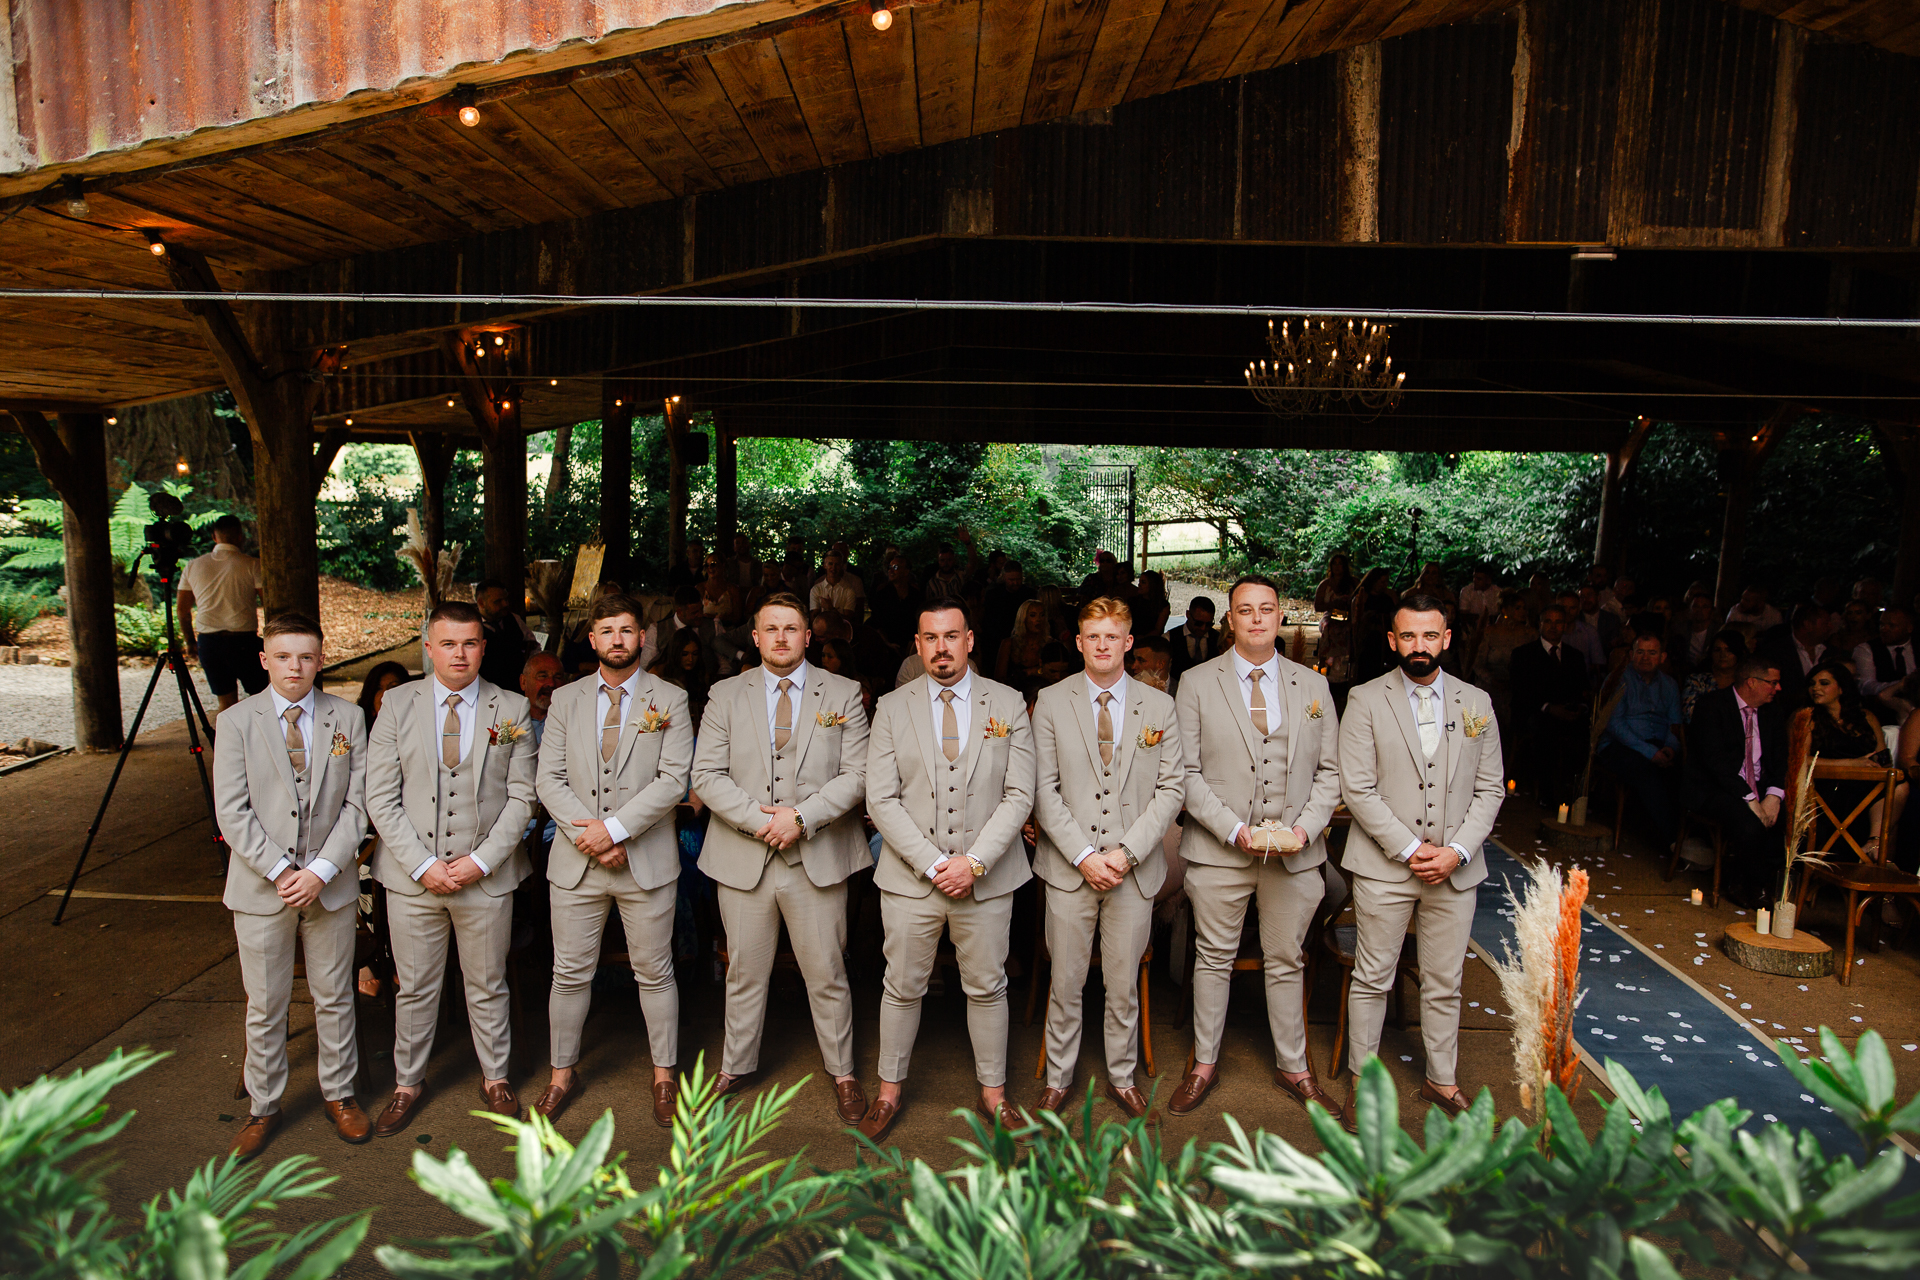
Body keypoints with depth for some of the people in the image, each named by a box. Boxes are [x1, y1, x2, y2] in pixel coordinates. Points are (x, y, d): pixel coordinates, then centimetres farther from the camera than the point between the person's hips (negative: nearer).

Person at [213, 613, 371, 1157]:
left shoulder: (349, 718, 0)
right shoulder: (236, 721, -3)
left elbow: (356, 803, -3)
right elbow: (232, 812, -7)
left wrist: (321, 871, -13)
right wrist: (281, 871, -15)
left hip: (331, 885, 1)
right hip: (260, 887, -1)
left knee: (334, 997, 13)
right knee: (264, 1006, 11)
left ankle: (339, 1093, 31)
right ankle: (263, 1107, 28)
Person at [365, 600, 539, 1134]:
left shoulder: (513, 709, -2)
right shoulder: (398, 704, 0)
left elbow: (521, 796, -2)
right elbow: (381, 797, -2)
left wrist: (481, 861, -12)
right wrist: (422, 864, -11)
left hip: (487, 875, 0)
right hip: (412, 876, 1)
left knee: (487, 986, 13)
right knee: (415, 989, 13)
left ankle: (495, 1078, 33)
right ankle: (408, 1084, 33)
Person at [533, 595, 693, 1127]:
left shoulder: (670, 700, 0)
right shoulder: (566, 700, 8)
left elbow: (673, 779, -9)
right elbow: (550, 779, 2)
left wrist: (615, 828, -17)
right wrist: (588, 835, -11)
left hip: (647, 861, -2)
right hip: (575, 862, 2)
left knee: (655, 973, 8)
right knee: (570, 973, 11)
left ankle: (664, 1076, 23)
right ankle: (562, 1072, 29)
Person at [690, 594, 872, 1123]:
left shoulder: (843, 694, 2)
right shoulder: (726, 695, 5)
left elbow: (856, 775, -4)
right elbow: (706, 775, -1)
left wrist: (801, 817, -15)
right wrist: (758, 819, -14)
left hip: (818, 857, -1)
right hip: (743, 857, 1)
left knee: (827, 974, 8)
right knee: (744, 972, 14)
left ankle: (843, 1073, 25)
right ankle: (736, 1065, 33)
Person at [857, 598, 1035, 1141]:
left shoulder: (1009, 704, 1)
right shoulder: (892, 708, 1)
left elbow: (1019, 795, -3)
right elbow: (881, 800, -4)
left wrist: (974, 862, -13)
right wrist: (932, 864, -13)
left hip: (986, 875, 0)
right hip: (909, 876, 0)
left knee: (987, 988, 12)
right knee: (902, 987, 11)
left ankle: (993, 1092, 30)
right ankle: (889, 1091, 30)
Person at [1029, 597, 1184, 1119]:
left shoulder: (1158, 706, 3)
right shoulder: (1051, 703, 0)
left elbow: (1171, 788, 0)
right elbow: (1043, 788, -3)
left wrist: (1127, 851, -11)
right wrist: (1083, 855, -12)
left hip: (1134, 868, 1)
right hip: (1069, 866, -1)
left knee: (1124, 983, 12)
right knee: (1065, 981, 9)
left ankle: (1122, 1076, 31)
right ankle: (1059, 1076, 27)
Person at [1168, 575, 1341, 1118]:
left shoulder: (1312, 684, 7)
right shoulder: (1197, 683, -1)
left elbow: (1329, 770, 8)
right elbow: (1186, 772, -5)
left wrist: (1306, 827, -8)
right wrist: (1234, 829, -14)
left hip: (1295, 851, 2)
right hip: (1218, 850, -2)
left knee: (1286, 962, 13)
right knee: (1213, 959, 9)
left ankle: (1293, 1067, 30)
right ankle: (1205, 1065, 26)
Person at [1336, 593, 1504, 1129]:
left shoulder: (1476, 702, 6)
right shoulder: (1366, 700, -4)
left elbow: (1490, 788, 6)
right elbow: (1357, 788, -8)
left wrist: (1457, 852, -7)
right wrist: (1409, 849, -14)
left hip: (1455, 868, 3)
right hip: (1384, 866, -3)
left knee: (1445, 983, 14)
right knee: (1372, 979, 6)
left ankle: (1442, 1079, 32)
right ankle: (1362, 1080, 21)